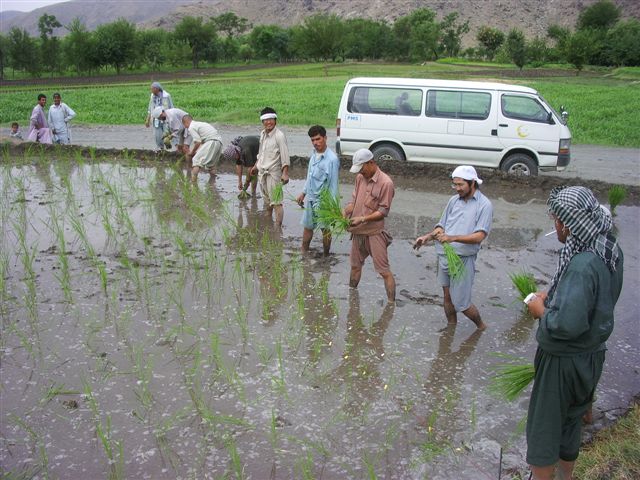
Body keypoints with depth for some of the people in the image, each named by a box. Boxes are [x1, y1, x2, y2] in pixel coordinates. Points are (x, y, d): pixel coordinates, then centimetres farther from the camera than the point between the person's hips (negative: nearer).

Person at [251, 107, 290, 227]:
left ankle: (278, 227, -6)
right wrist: (256, 165, 27)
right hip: (262, 172, 8)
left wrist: (285, 173, -25)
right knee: (267, 199, 22)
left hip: (273, 173, -8)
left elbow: (285, 156, -18)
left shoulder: (279, 136, -16)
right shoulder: (262, 133, 7)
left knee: (276, 202, -8)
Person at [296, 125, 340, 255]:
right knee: (307, 227, 19)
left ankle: (326, 256, 25)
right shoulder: (314, 154, 4)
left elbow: (333, 184, -19)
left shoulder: (332, 159, -20)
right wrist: (303, 193, 18)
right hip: (310, 198, 7)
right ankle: (304, 253, 34)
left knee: (326, 230, 9)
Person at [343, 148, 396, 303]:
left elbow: (383, 211, -15)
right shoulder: (360, 177, 5)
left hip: (374, 233, -7)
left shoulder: (385, 182, -15)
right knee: (355, 266, 21)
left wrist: (363, 219, -24)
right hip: (358, 232, 7)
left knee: (383, 270, -3)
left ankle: (391, 302, 4)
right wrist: (345, 211, -8)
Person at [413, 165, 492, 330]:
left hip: (463, 259, -5)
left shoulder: (484, 205, -8)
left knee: (461, 304, 2)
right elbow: (442, 226, 12)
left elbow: (479, 236, -17)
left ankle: (481, 327, 28)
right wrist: (427, 236, -8)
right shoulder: (454, 200, 8)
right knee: (447, 297, 15)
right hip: (443, 256, 5)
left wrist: (453, 238, -29)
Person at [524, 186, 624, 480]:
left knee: (543, 428, 10)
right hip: (592, 354, 9)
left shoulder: (583, 264, -31)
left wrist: (542, 310, -17)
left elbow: (569, 324, -36)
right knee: (570, 421, 26)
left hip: (564, 360, -9)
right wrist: (555, 296, 5)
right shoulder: (610, 251, -2)